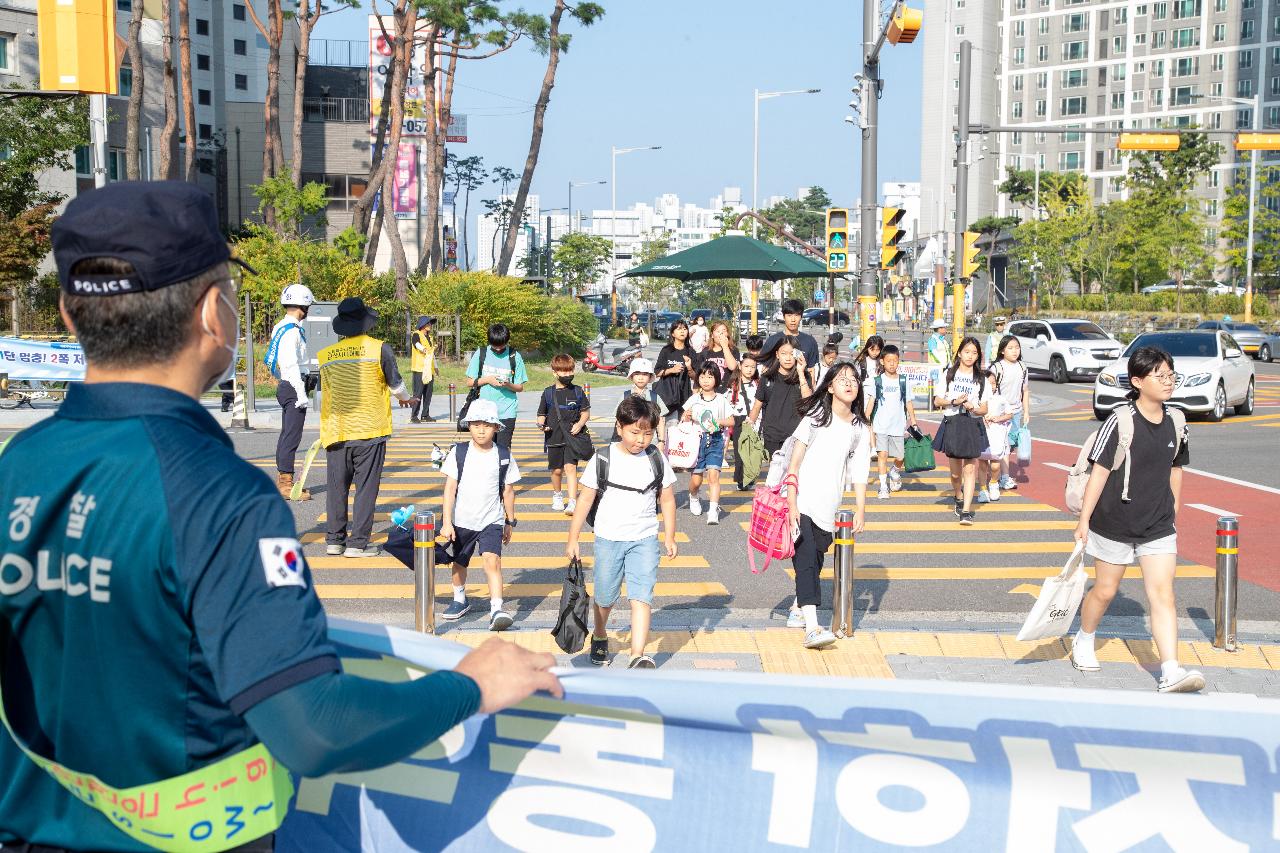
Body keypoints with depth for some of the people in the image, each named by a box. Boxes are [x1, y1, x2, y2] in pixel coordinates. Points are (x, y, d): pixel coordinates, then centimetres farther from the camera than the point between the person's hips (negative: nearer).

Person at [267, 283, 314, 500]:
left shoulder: (280, 327, 15)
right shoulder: (291, 331, -17)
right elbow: (291, 364, -22)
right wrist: (301, 393, -22)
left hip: (285, 386, 11)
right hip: (293, 387, -11)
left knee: (286, 434, 16)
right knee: (292, 437, -7)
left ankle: (281, 480, 25)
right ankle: (286, 485, -6)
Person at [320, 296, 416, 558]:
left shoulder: (326, 354, 5)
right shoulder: (380, 349, -7)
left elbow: (326, 390, 12)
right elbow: (395, 384, -1)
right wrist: (406, 399, 21)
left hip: (337, 430, 4)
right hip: (370, 430, -4)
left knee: (337, 486, 12)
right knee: (366, 487, 2)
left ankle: (334, 540, 18)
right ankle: (357, 543, 2)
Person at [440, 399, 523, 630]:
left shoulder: (504, 455, -2)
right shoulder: (458, 452, -5)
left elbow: (508, 490, 6)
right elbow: (450, 488, -6)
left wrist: (510, 522, 10)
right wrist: (446, 522, -11)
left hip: (492, 520, -1)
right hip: (462, 520, 2)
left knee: (492, 560, -21)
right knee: (459, 563, 18)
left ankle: (496, 609, -25)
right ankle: (460, 600, 42)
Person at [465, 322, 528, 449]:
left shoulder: (515, 357, 3)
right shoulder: (481, 354, 5)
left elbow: (520, 387, 5)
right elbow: (469, 382, 7)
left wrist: (508, 385, -16)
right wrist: (487, 380, -8)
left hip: (507, 413, -1)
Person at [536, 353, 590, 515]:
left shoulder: (577, 391, 4)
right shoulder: (548, 392, 4)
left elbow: (586, 412, 8)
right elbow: (542, 414, 10)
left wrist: (579, 424, -10)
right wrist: (541, 424, -11)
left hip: (573, 436, -1)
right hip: (554, 437, 1)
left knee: (570, 467, -13)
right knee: (556, 470, 10)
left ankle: (573, 502, -17)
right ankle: (557, 495, 36)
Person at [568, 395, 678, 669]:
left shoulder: (657, 460, -1)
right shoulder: (603, 460, -6)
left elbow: (667, 500, 7)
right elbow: (586, 499, -3)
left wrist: (670, 537, 5)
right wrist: (573, 539, -3)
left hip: (644, 540, 0)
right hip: (608, 539, 0)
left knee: (641, 595, -14)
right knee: (605, 597, 13)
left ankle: (638, 657, -20)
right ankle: (599, 637, 42)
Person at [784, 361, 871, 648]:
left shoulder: (860, 429, 9)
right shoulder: (815, 416, -2)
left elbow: (859, 473, 9)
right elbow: (795, 460, -7)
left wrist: (860, 509, 1)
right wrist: (791, 503, -14)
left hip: (827, 508, 5)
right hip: (801, 504, -4)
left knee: (815, 560, 14)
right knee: (806, 561, -15)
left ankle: (797, 610, 36)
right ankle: (812, 628, -23)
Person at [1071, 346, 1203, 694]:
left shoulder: (1176, 423, 2)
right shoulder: (1121, 421, -14)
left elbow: (1175, 470, 15)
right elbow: (1099, 471, -12)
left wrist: (1173, 514, 19)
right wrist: (1084, 521, -12)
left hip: (1158, 527, 4)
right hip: (1115, 523, -3)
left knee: (1163, 594, -7)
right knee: (1105, 590, 12)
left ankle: (1171, 672, -10)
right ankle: (1084, 641, 39)